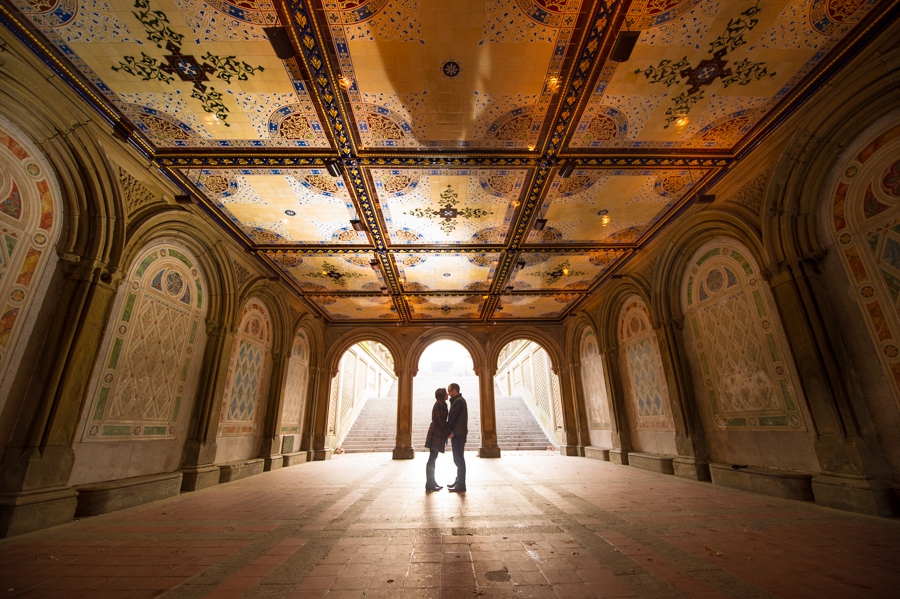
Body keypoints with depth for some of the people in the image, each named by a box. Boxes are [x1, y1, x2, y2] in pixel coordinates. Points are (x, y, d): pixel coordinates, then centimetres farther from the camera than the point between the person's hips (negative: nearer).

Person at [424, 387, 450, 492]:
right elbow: (441, 421, -19)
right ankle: (429, 486, 0)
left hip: (437, 434, 10)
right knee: (432, 459, -5)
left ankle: (432, 483, 21)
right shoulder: (439, 404, -13)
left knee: (433, 458, 13)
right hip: (435, 434, -10)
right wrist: (449, 432, -14)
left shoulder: (441, 404, 17)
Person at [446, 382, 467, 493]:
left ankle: (461, 485, 0)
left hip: (458, 434, -10)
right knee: (458, 459, 16)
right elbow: (453, 417, 17)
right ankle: (458, 482, 26)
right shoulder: (457, 400, 17)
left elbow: (454, 417, -19)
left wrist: (449, 431, -13)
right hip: (457, 434, 10)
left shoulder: (458, 401, -15)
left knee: (459, 459, -5)